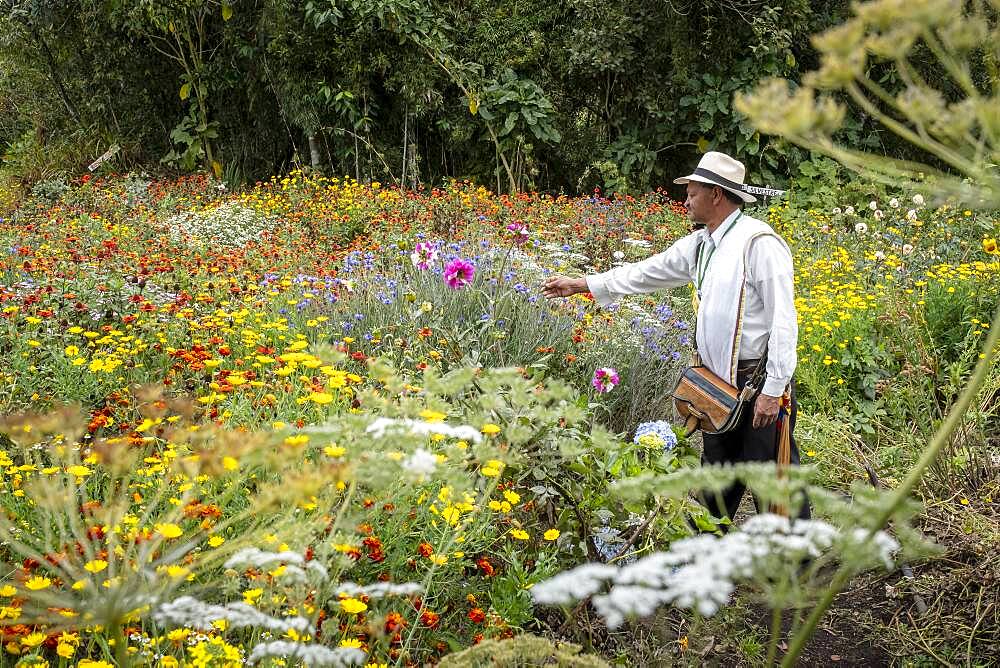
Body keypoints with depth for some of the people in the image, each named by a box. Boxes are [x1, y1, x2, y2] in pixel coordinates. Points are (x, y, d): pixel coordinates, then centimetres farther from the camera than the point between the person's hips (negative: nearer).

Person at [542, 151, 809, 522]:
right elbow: (647, 272, 22)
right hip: (719, 383, 8)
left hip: (760, 382, -8)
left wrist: (773, 390, -20)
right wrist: (580, 284, 24)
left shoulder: (758, 242, -15)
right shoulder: (700, 244, 11)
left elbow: (783, 319, -18)